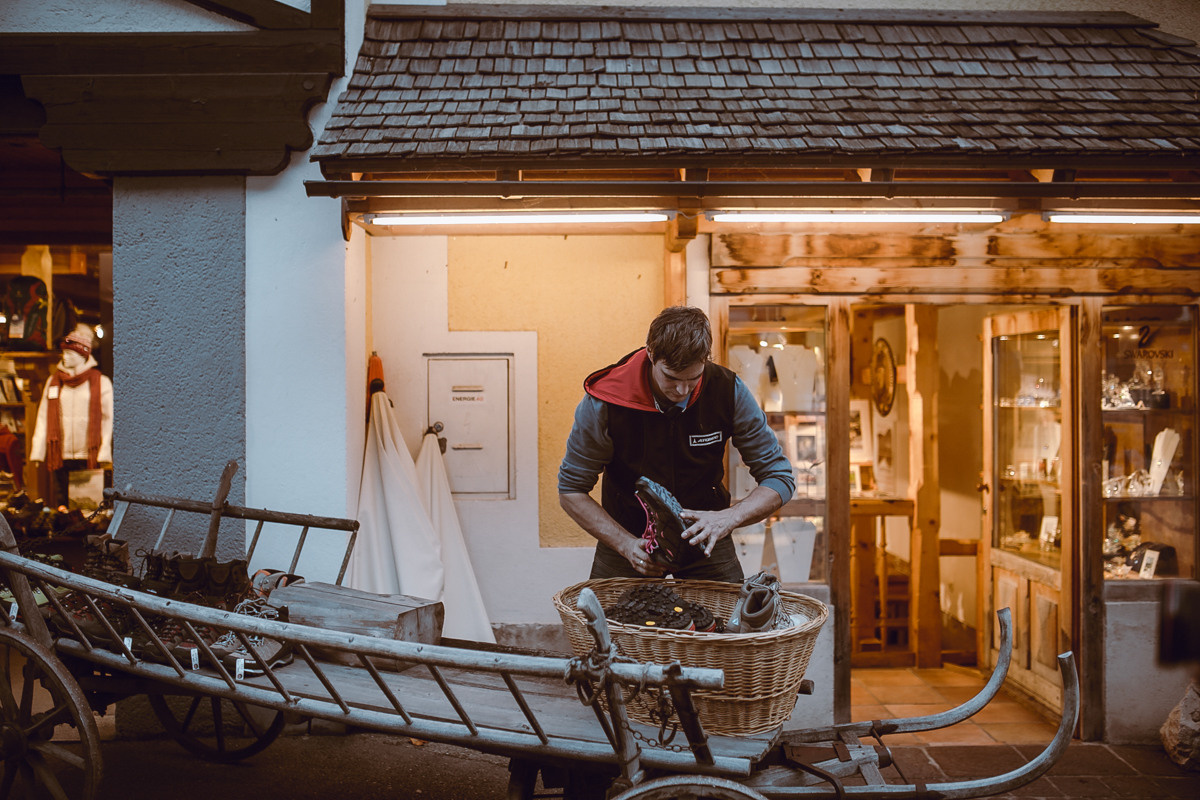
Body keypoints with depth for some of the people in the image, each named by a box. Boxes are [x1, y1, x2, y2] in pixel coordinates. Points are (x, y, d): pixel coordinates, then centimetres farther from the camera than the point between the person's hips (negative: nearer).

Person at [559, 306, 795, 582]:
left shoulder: (729, 391, -19)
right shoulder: (604, 402, -23)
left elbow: (779, 478, -12)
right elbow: (571, 491, -13)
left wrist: (727, 519, -30)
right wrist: (626, 544, -24)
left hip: (704, 535, 1)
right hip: (629, 534, -1)